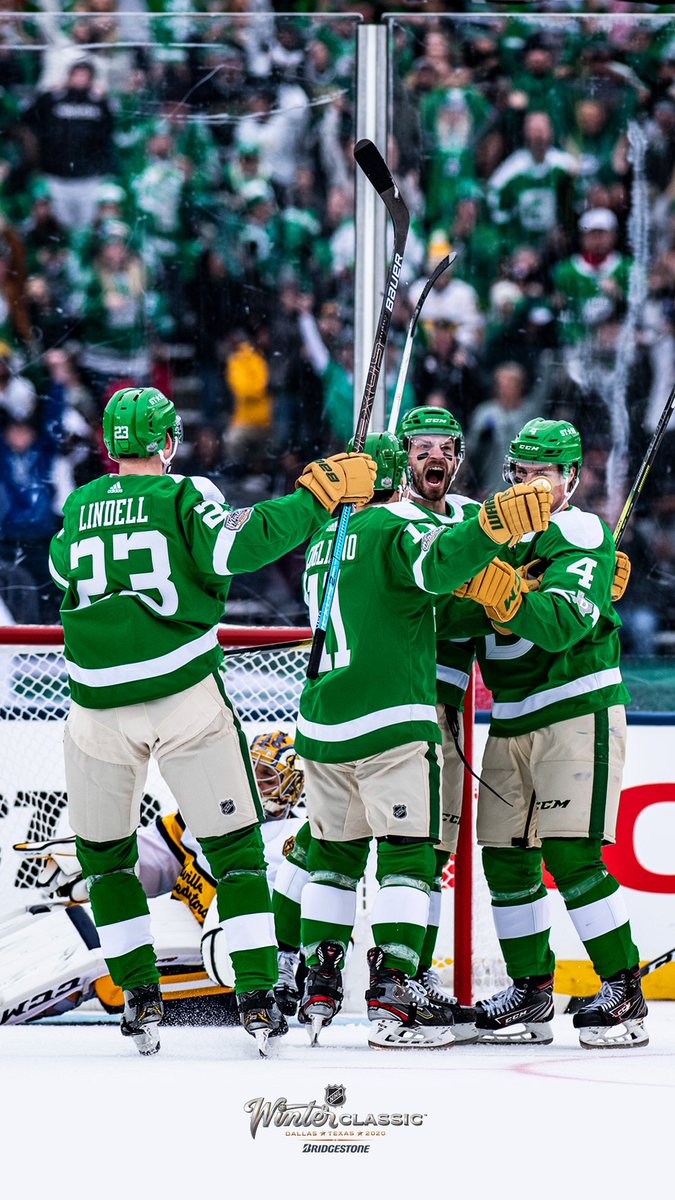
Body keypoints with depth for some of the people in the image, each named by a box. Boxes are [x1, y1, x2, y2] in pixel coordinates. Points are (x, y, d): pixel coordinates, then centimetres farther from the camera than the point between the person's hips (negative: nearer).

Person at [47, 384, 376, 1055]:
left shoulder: (78, 508, 9)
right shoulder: (184, 495, -3)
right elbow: (235, 546, -19)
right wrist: (317, 495, -13)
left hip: (99, 709, 2)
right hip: (187, 697, -2)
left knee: (103, 851, 19)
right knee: (234, 845, 6)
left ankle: (139, 996, 13)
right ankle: (257, 998, -2)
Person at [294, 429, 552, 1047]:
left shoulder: (325, 542, 20)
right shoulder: (398, 526, -5)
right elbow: (436, 565, -28)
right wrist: (493, 526, -44)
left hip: (321, 719, 7)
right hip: (392, 719, -7)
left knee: (333, 853, 16)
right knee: (409, 853, -5)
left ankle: (319, 992, 16)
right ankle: (392, 999, -14)